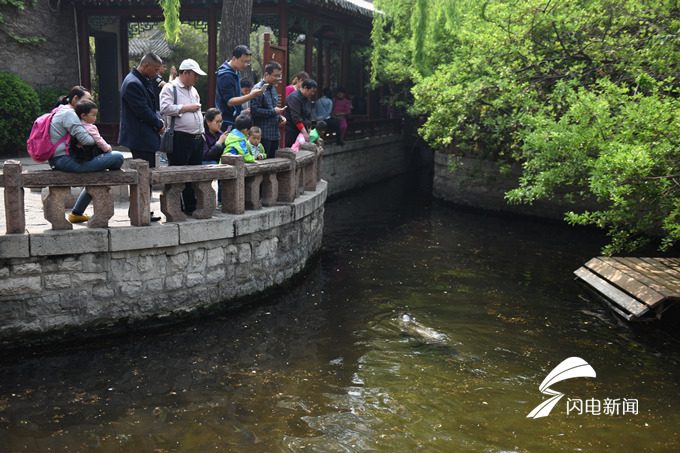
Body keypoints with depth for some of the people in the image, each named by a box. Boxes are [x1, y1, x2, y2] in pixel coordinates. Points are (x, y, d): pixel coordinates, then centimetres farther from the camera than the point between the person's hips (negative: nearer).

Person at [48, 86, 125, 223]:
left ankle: (77, 213, 32)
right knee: (118, 158, -14)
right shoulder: (68, 113, -11)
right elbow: (85, 139, -22)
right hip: (66, 160, -12)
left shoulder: (60, 112, 22)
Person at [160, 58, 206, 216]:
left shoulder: (193, 91, 23)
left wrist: (201, 132, 20)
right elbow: (165, 108, -18)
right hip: (180, 138, -8)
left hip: (197, 139, 8)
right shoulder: (170, 88, -3)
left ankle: (191, 208, 17)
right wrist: (187, 108, -11)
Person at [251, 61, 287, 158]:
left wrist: (280, 116, 8)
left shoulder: (273, 89, 17)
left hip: (274, 134, 9)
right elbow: (255, 110, -21)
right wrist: (273, 112, -17)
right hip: (263, 135, -9)